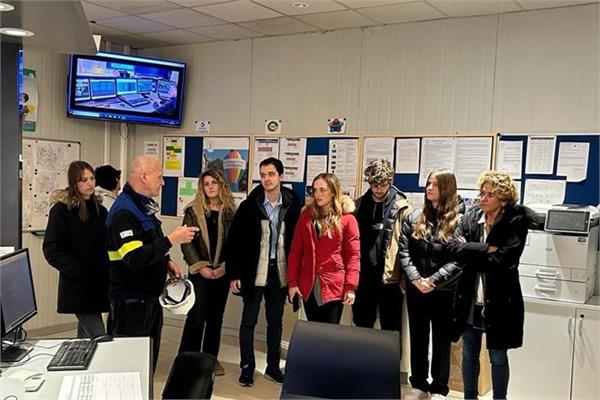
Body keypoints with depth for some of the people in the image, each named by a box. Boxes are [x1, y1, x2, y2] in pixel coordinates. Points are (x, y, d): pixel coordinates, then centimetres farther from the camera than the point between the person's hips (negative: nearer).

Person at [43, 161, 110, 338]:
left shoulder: (99, 209, 12)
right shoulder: (61, 210, -7)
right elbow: (51, 250, -12)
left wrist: (108, 271, 2)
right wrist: (80, 272, -17)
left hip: (98, 284, 6)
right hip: (77, 286, -6)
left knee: (86, 336, 15)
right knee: (99, 338, -10)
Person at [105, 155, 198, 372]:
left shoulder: (143, 206, 11)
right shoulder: (123, 212, -20)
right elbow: (135, 258, -29)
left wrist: (167, 262, 6)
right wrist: (171, 240, -28)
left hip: (150, 297, 9)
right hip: (131, 301, -9)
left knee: (149, 357, 17)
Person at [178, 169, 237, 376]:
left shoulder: (230, 211, 4)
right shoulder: (193, 211, -1)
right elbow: (186, 242, -5)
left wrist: (225, 267, -9)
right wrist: (200, 266, -12)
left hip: (222, 272, 2)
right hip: (199, 271, -2)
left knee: (216, 316, 9)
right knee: (197, 314, -4)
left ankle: (211, 358, 20)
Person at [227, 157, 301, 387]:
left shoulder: (293, 207, -2)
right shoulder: (249, 206, -6)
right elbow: (234, 241, -5)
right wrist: (234, 274, -8)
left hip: (280, 272, 2)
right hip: (254, 272, -2)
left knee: (275, 321, 14)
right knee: (249, 320, 7)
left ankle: (273, 367, 27)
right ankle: (247, 368, 21)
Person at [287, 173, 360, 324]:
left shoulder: (347, 219, -2)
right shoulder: (306, 216, 8)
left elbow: (353, 256, -5)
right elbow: (296, 252, 7)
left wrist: (350, 287, -13)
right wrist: (292, 281, 1)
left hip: (334, 286, -3)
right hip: (309, 286, 4)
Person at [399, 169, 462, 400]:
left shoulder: (458, 221, -6)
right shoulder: (414, 218, 5)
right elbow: (403, 251, 0)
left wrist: (434, 280, -19)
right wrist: (415, 278, -13)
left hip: (444, 292, -3)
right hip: (415, 290, 3)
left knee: (441, 340, 9)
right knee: (417, 338, 13)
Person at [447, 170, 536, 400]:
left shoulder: (516, 222, -11)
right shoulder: (471, 217, 2)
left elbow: (502, 261, -21)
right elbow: (453, 246, -11)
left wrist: (470, 251, -13)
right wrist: (485, 249, -18)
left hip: (499, 301, -4)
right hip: (470, 299, 4)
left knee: (498, 357, 12)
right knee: (469, 354, 16)